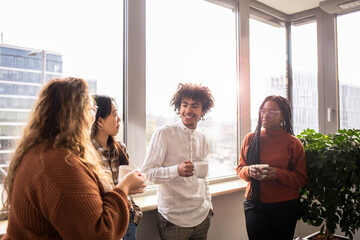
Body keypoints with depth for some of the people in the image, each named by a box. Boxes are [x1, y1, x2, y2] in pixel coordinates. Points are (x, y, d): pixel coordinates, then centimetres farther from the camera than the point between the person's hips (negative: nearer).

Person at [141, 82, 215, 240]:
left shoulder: (202, 139, 9)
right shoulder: (163, 134, -10)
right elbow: (146, 172, -15)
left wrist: (208, 205, 16)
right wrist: (177, 170, -29)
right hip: (173, 219, -5)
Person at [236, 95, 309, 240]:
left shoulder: (293, 143, -3)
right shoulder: (250, 139, 3)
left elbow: (302, 180, -3)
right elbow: (240, 168, 11)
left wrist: (278, 174, -19)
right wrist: (249, 171, -12)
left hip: (284, 206, -1)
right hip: (254, 205, 1)